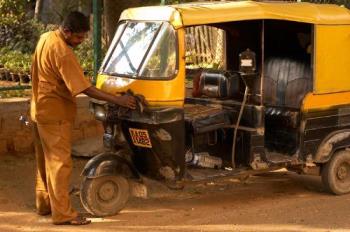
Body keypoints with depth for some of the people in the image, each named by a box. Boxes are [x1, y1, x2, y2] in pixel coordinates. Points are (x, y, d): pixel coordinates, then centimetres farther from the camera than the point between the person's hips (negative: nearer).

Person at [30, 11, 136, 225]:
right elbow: (84, 88, -27)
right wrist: (117, 100, -26)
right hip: (55, 114, -10)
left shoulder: (46, 38, 5)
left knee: (45, 159, 18)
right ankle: (63, 214, -3)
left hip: (40, 110, 10)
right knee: (60, 162, -6)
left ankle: (44, 204, 28)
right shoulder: (63, 53, -25)